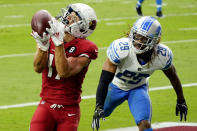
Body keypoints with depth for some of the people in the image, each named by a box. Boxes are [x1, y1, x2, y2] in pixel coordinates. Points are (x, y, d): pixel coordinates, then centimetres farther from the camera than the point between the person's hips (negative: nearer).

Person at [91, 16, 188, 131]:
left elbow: (172, 76, -6)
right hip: (117, 86, 0)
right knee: (102, 113, 26)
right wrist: (99, 107, -43)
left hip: (139, 88, 0)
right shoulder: (121, 48, -39)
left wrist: (181, 100, 9)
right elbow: (105, 80, -35)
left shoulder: (162, 55, -29)